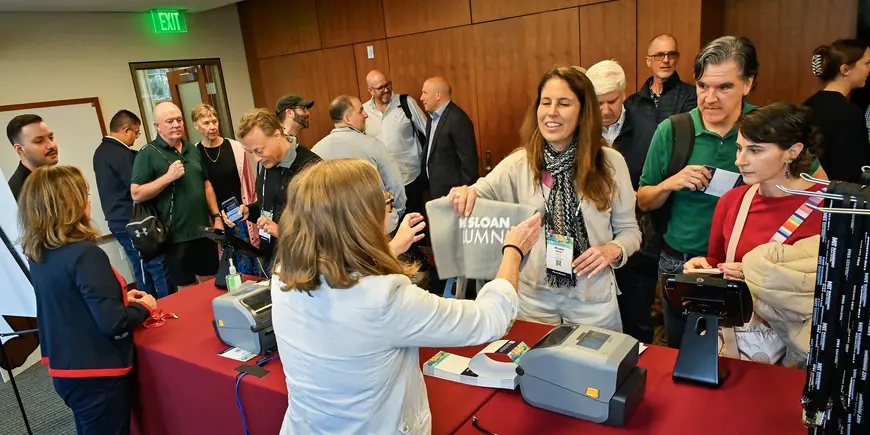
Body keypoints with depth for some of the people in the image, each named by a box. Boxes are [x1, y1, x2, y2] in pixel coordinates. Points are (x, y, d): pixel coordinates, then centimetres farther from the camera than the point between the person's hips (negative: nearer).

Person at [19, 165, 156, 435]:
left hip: (65, 369, 8)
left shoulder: (37, 254, 1)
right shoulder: (85, 254, -25)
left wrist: (121, 297, 13)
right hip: (97, 375, -8)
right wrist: (144, 307, -8)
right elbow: (113, 322, -25)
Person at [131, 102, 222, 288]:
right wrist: (168, 177, -20)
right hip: (177, 236, -5)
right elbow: (136, 194, -12)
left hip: (204, 230, 5)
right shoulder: (148, 154, -7)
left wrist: (216, 217, 9)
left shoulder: (192, 150, 11)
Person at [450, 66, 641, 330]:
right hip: (533, 298, 1)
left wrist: (613, 250, -18)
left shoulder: (610, 162, -6)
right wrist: (463, 195, -33)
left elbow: (629, 230, 2)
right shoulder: (519, 164, -6)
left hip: (593, 299, 0)